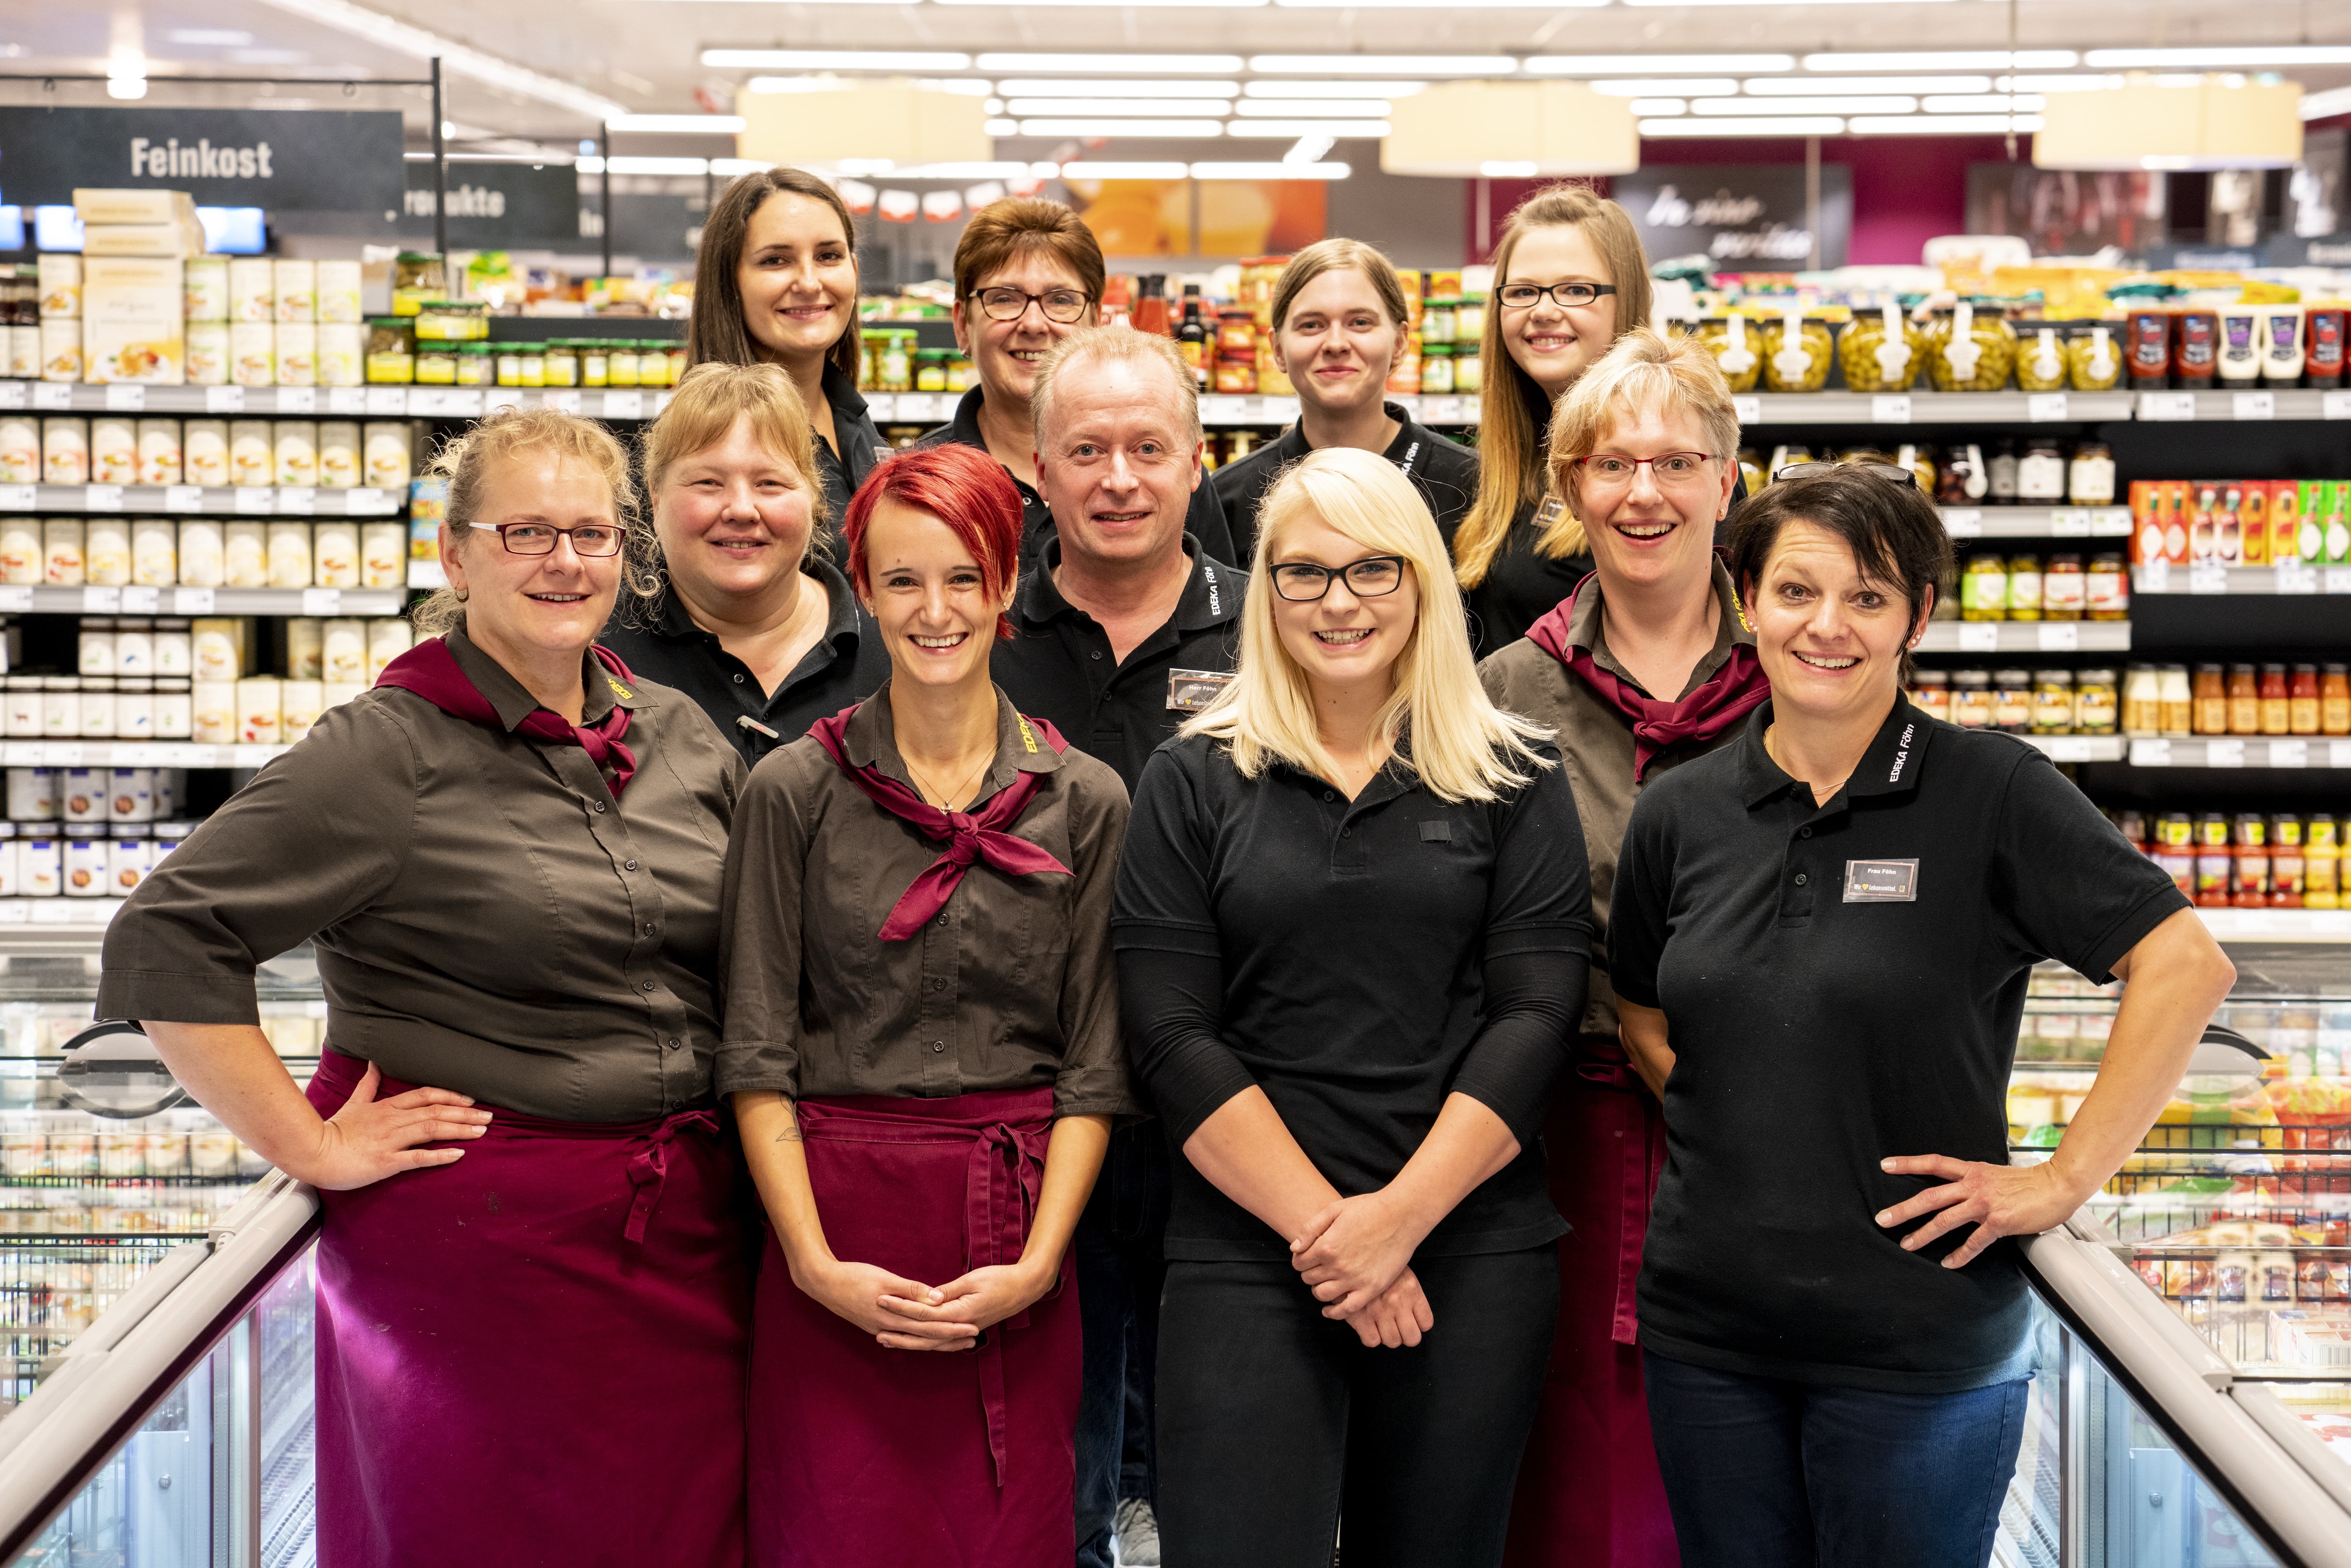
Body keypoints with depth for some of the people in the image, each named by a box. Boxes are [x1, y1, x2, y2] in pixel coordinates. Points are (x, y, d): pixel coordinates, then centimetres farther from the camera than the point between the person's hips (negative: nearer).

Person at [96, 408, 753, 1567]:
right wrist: (310, 1147, -13)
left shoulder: (683, 736, 9)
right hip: (475, 1244, -5)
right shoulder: (389, 754, -10)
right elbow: (165, 945, -14)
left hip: (688, 1243, 5)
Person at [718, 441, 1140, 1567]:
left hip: (1018, 1244, 1)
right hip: (837, 1216, -1)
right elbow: (757, 1055, 0)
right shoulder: (795, 791, 1)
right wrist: (814, 1262, -9)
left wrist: (1036, 1263, -7)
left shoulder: (1086, 801, 4)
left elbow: (1095, 1063, 4)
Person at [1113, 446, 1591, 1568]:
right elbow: (1173, 1038, -2)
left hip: (1473, 1251, 1)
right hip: (1247, 1254, -1)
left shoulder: (1514, 782, 6)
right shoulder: (1194, 783, 5)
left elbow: (1535, 1017, -2)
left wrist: (1399, 1217, -13)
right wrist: (1319, 1225, -12)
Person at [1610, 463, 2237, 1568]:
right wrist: (1728, 1129, 4)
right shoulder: (1680, 814, 4)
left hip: (1920, 1341, -4)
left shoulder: (1990, 794, -8)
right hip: (1707, 1327, 4)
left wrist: (2064, 1179, -13)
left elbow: (2185, 966, -12)